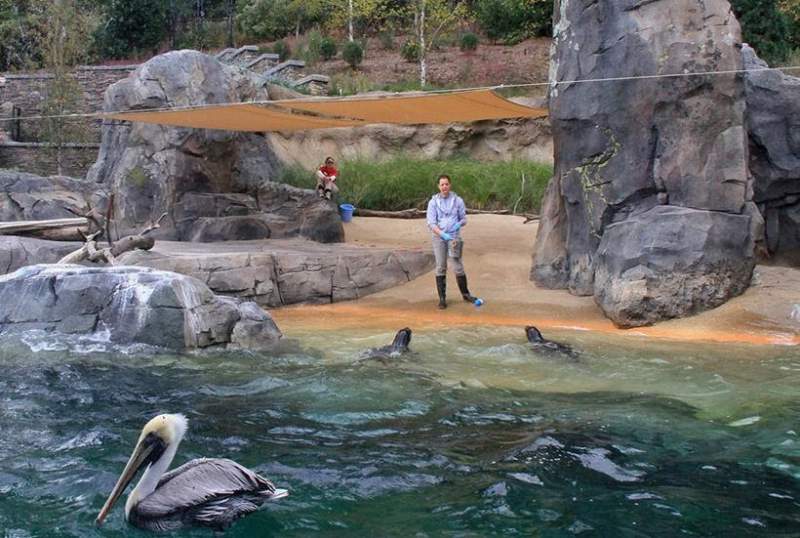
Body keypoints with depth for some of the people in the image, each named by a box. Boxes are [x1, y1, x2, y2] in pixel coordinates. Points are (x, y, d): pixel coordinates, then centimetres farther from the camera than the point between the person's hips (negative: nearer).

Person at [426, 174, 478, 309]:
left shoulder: (458, 200, 3)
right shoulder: (433, 202, 0)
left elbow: (464, 219, 9)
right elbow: (431, 223, -7)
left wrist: (459, 224, -15)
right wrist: (442, 234, -23)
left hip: (454, 236, 0)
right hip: (438, 237, 0)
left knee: (458, 266, -3)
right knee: (441, 267, 0)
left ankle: (465, 294, 15)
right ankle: (442, 298, 5)